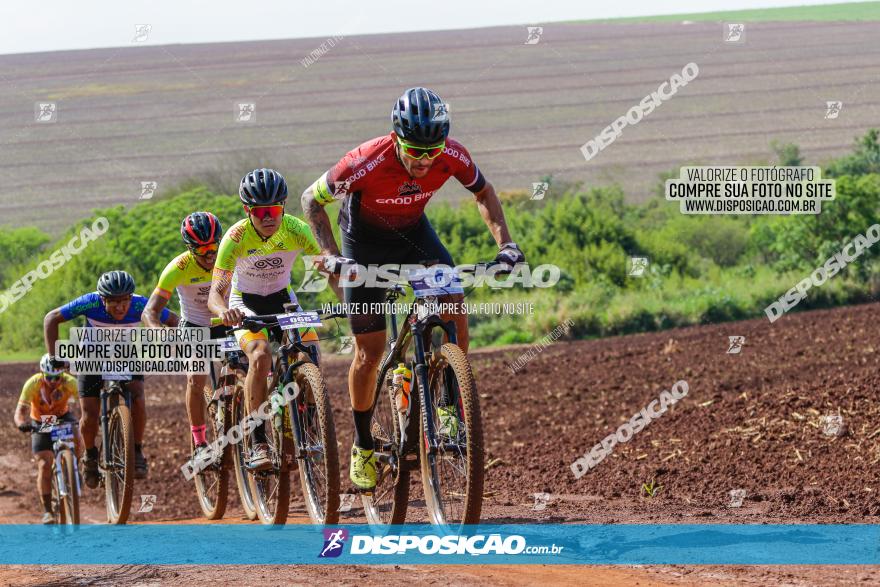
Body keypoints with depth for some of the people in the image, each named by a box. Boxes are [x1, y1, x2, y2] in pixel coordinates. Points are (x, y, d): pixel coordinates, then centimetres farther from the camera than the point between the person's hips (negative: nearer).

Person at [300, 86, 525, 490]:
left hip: (413, 232, 3)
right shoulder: (366, 163, -36)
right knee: (369, 351, -3)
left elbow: (483, 193, -4)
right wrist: (330, 253, -32)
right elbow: (312, 199, -20)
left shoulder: (452, 156, -26)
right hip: (365, 241, -3)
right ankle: (363, 446, 16)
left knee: (454, 304, -23)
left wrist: (504, 243, -17)